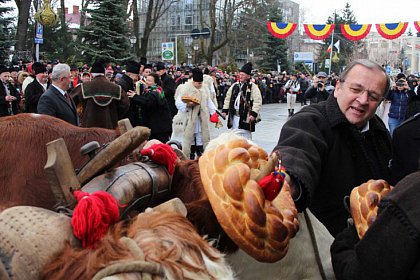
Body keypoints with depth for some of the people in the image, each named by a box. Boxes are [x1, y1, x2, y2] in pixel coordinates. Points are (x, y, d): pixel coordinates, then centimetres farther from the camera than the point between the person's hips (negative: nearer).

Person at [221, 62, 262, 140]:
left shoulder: (253, 87, -6)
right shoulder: (234, 86, 12)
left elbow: (258, 101, -12)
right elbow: (228, 98, 18)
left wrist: (254, 114, -19)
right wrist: (225, 110, 11)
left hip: (245, 117, -6)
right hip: (234, 116, 6)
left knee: (245, 135, -4)